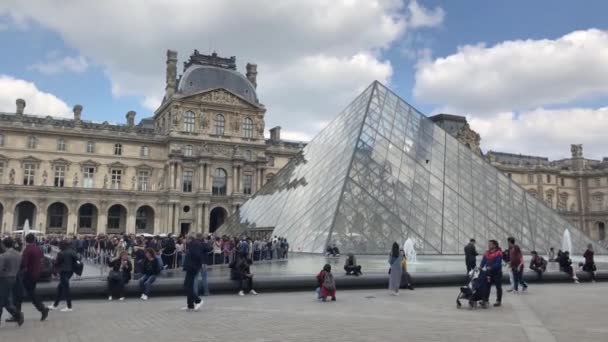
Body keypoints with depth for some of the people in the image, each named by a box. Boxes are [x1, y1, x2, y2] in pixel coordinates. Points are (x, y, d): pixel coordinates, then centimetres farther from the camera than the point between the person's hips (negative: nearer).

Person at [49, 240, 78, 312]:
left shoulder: (61, 253, -14)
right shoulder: (72, 252, 5)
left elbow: (56, 263, -6)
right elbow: (77, 260, 1)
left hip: (63, 272, -7)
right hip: (70, 271, 8)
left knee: (65, 288, -2)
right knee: (60, 287, 19)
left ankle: (69, 307, 0)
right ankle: (55, 305, 28)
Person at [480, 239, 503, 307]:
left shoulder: (498, 253, -13)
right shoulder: (486, 253, 5)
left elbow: (498, 263, -21)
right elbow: (483, 261, 3)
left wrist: (490, 267, -32)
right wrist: (480, 267, -14)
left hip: (497, 272, -6)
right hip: (488, 272, 6)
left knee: (498, 287, 7)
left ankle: (498, 301, 15)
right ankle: (486, 300, 18)